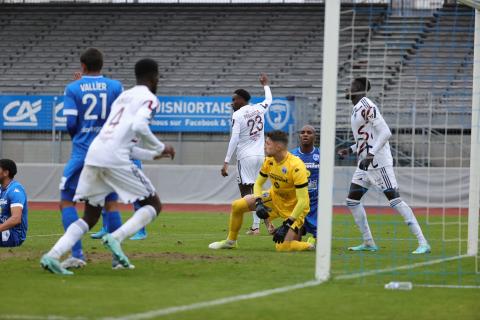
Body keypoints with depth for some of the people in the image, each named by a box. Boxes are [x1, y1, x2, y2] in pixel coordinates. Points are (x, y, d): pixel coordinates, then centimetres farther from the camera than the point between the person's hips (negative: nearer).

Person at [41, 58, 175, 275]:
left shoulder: (123, 97, 29)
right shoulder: (149, 99, 4)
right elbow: (139, 127, -15)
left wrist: (153, 155, 35)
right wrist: (160, 148, -1)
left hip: (93, 155, 7)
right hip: (115, 158, -7)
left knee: (90, 217, 14)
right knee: (153, 206, 8)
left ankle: (52, 255, -6)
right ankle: (116, 238, -15)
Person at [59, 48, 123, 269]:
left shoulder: (73, 89, -1)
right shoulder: (115, 87, 3)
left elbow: (70, 124, -5)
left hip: (82, 153, -2)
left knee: (66, 201, 6)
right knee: (111, 203, 10)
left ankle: (77, 254, -7)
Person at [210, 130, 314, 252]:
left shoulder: (296, 166, -31)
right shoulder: (269, 160, -10)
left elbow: (303, 201, -31)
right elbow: (258, 184, 4)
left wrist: (287, 225, -33)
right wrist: (259, 203, -17)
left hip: (294, 207, -7)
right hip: (275, 197, 7)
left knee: (282, 247, -21)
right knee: (237, 205, -1)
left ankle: (309, 246, 8)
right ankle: (230, 241, 21)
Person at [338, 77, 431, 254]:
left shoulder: (367, 107, -14)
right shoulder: (357, 108, 16)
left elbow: (385, 133, -23)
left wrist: (370, 155, -27)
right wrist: (350, 150, 18)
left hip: (378, 162, -10)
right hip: (365, 163, 10)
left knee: (395, 200, -14)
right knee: (352, 200, 11)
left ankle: (423, 243, -17)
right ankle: (368, 243, 18)